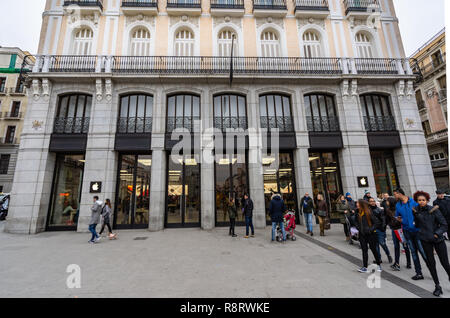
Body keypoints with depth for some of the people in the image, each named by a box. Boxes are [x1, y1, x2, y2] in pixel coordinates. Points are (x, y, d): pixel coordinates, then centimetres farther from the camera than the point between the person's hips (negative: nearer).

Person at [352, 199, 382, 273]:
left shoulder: (369, 212, -16)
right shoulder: (358, 213, 1)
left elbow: (377, 222, -14)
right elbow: (355, 221, 16)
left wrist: (371, 229, -16)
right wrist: (358, 227, 4)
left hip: (370, 234, -5)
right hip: (362, 234, 5)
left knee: (373, 249, 10)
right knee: (364, 250, 8)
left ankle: (378, 265, 33)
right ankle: (365, 267, 15)